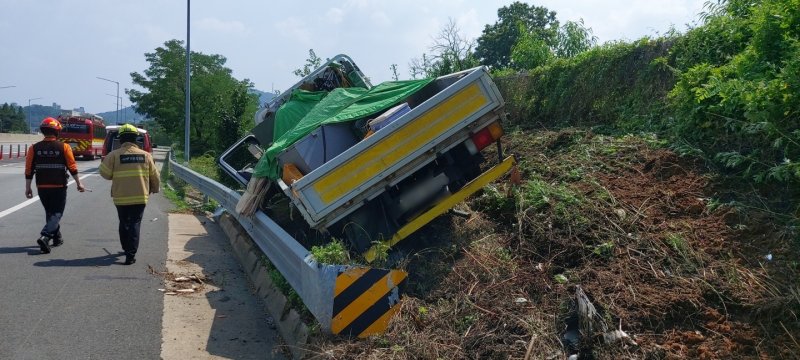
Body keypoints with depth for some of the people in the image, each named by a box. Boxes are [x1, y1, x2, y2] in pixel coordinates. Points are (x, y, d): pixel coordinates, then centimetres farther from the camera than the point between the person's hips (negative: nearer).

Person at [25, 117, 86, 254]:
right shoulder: (64, 147, -8)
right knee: (56, 213, 1)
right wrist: (78, 183, 4)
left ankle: (57, 237, 29)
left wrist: (28, 188, 8)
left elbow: (29, 170, 0)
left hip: (42, 187, 3)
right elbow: (72, 167, -6)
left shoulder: (34, 148, -1)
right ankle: (44, 237, -18)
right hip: (59, 187, -3)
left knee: (50, 212, 19)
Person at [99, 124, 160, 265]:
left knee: (124, 224, 18)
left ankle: (127, 249, 32)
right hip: (140, 197, 0)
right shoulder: (145, 155, 0)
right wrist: (154, 188, 25)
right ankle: (131, 254, -3)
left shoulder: (114, 155, -7)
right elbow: (154, 176, 6)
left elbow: (105, 173, -4)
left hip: (121, 197, 0)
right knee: (135, 224, 4)